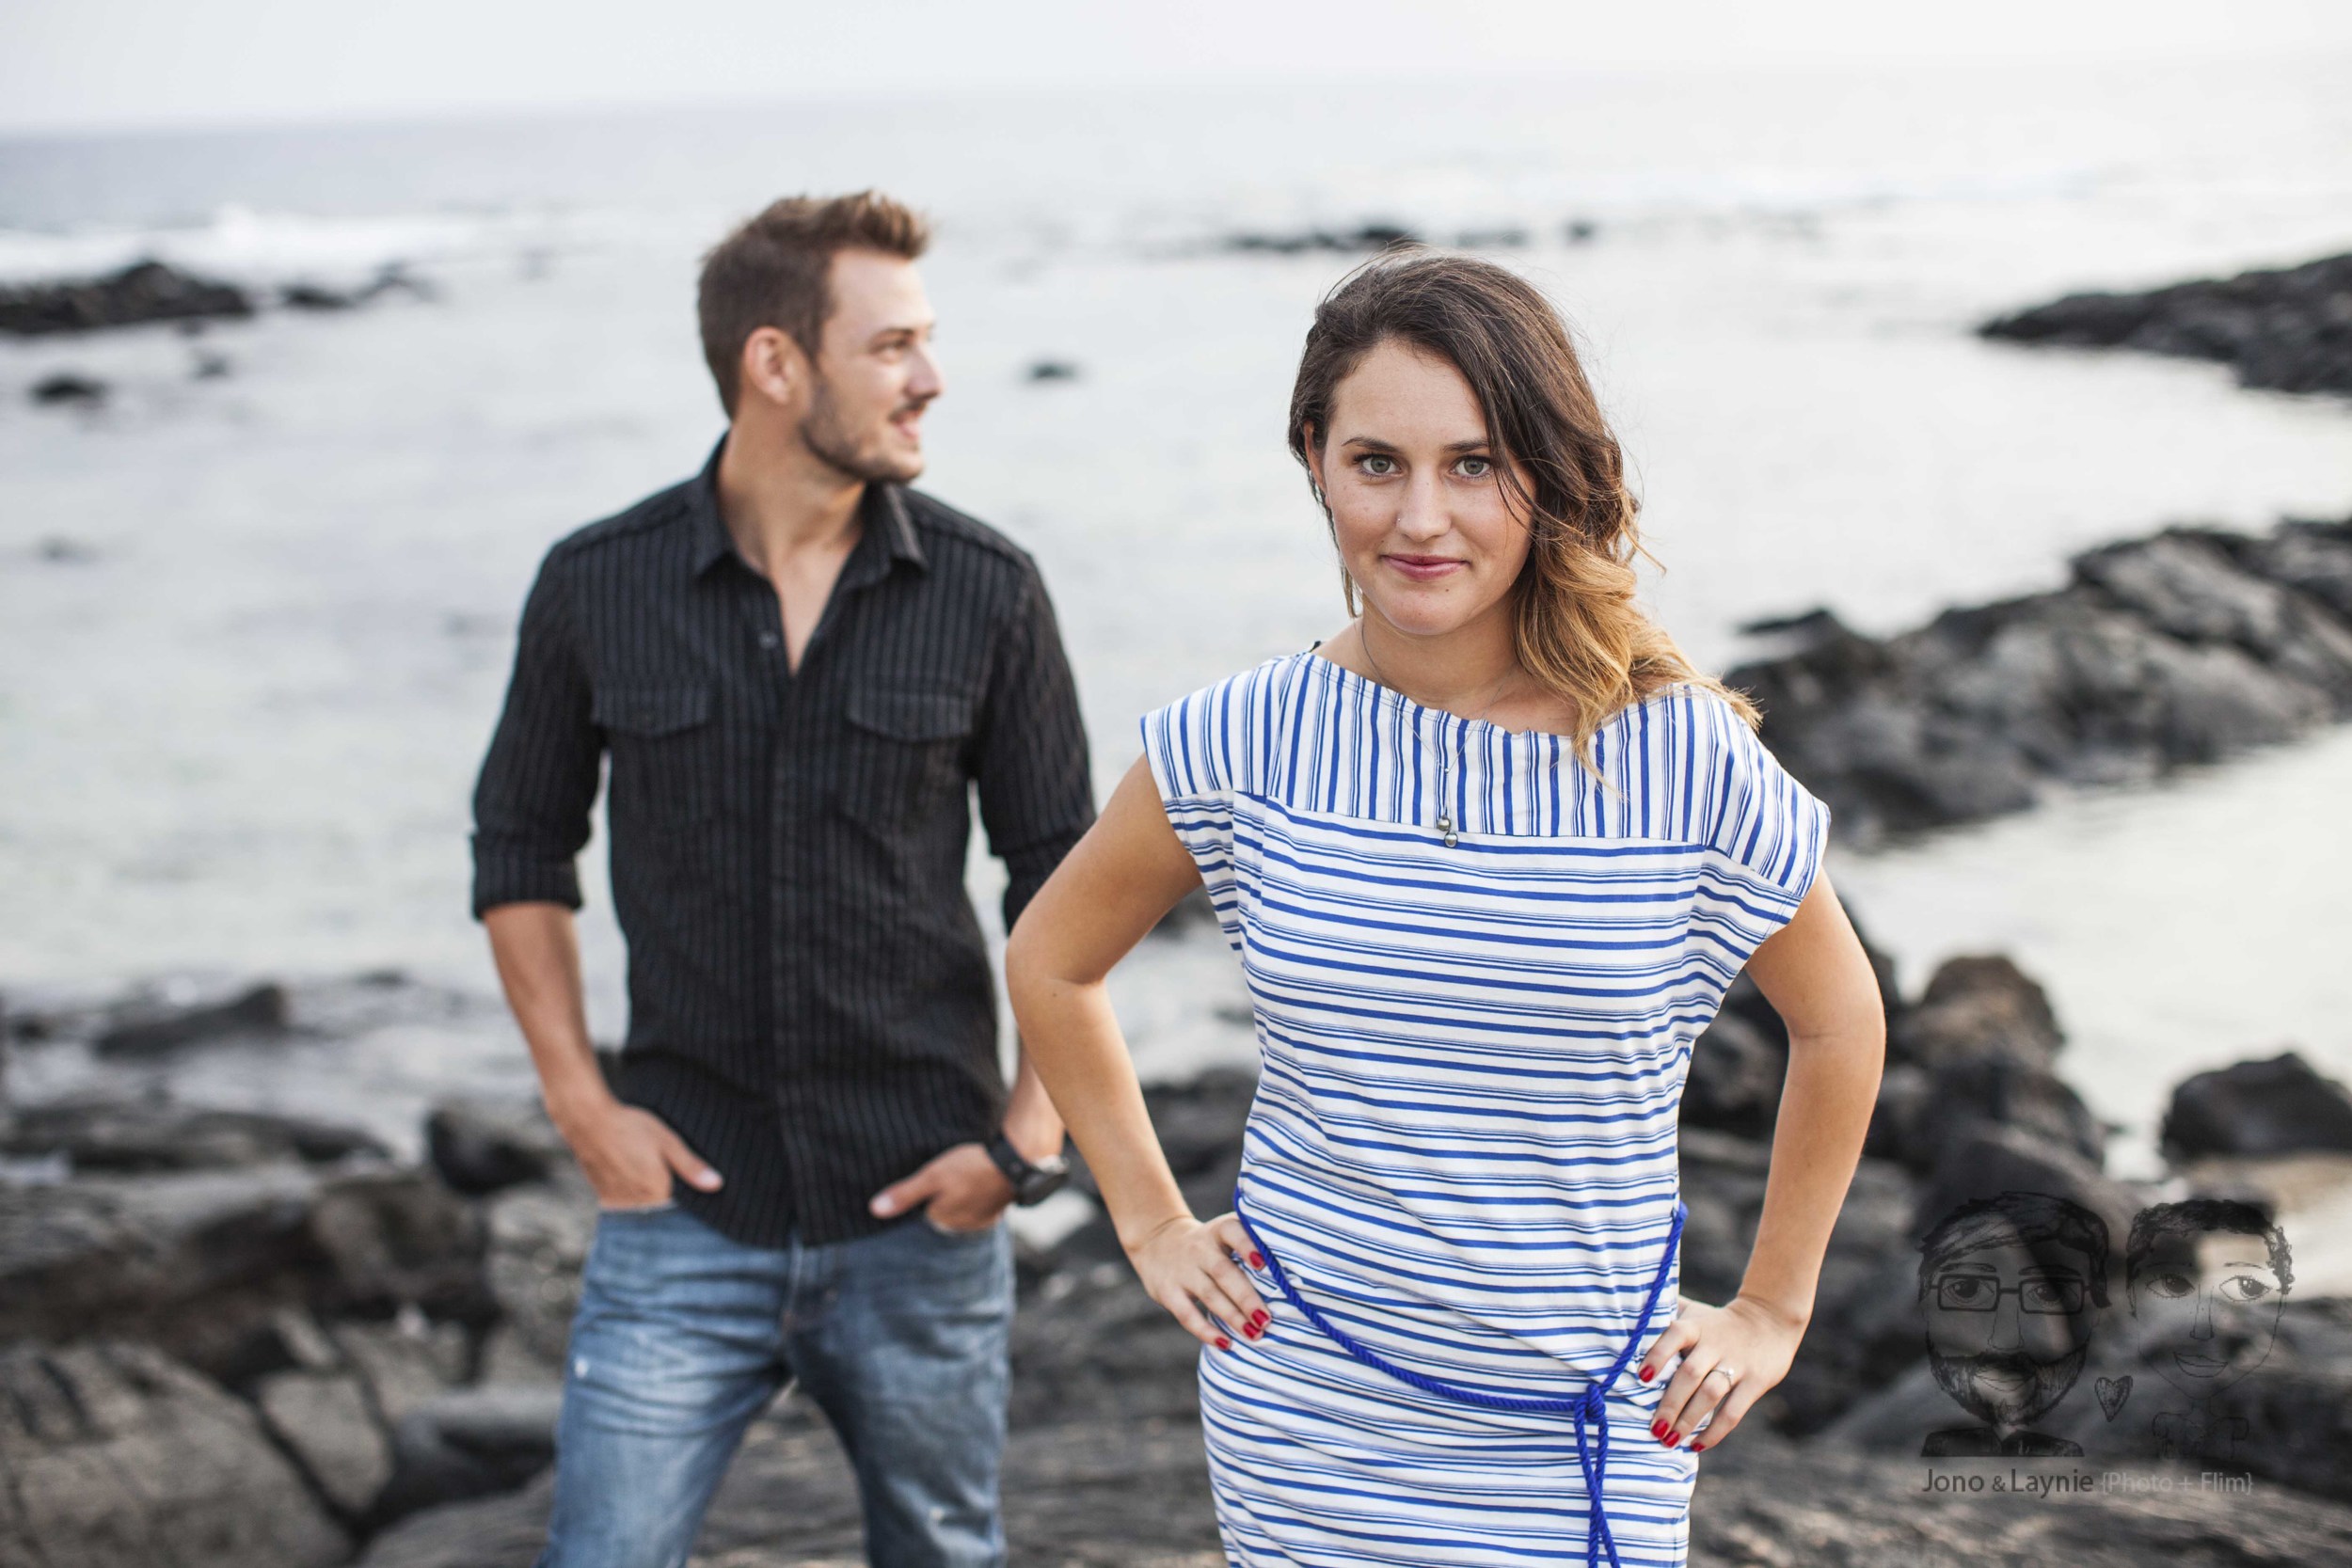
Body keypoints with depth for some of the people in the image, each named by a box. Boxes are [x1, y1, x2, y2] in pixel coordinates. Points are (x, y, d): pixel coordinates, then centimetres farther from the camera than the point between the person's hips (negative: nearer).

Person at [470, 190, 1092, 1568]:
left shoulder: (985, 592, -3)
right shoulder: (599, 587, -3)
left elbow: (1063, 884, 4)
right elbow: (522, 850, 8)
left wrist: (1031, 1134, -4)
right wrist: (581, 1103, 0)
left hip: (919, 1212, 1)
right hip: (685, 1209, 0)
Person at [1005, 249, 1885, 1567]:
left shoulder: (1685, 762, -11)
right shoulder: (1247, 744, -6)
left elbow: (1839, 1024, 7)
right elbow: (1051, 964, 11)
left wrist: (1772, 1310, 8)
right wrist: (1152, 1223, 8)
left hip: (1576, 1447, -1)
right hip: (1300, 1423, 1)